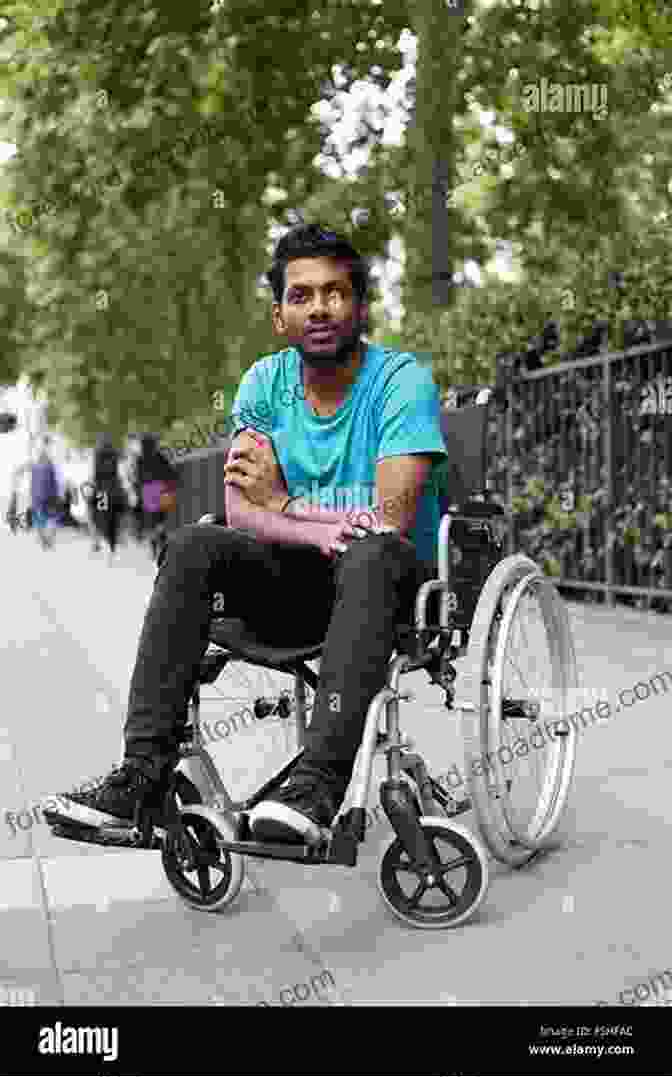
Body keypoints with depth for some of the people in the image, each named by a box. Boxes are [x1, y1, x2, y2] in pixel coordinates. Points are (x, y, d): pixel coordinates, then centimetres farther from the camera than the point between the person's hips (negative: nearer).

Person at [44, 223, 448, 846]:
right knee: (192, 547, -21)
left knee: (371, 553, -37)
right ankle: (145, 768, -26)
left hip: (395, 583, -4)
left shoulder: (402, 380, -11)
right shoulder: (265, 383, 3)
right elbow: (243, 514, -8)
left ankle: (319, 780, -43)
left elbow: (390, 522, -21)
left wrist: (284, 505, -11)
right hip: (298, 585, 4)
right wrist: (318, 531, -28)